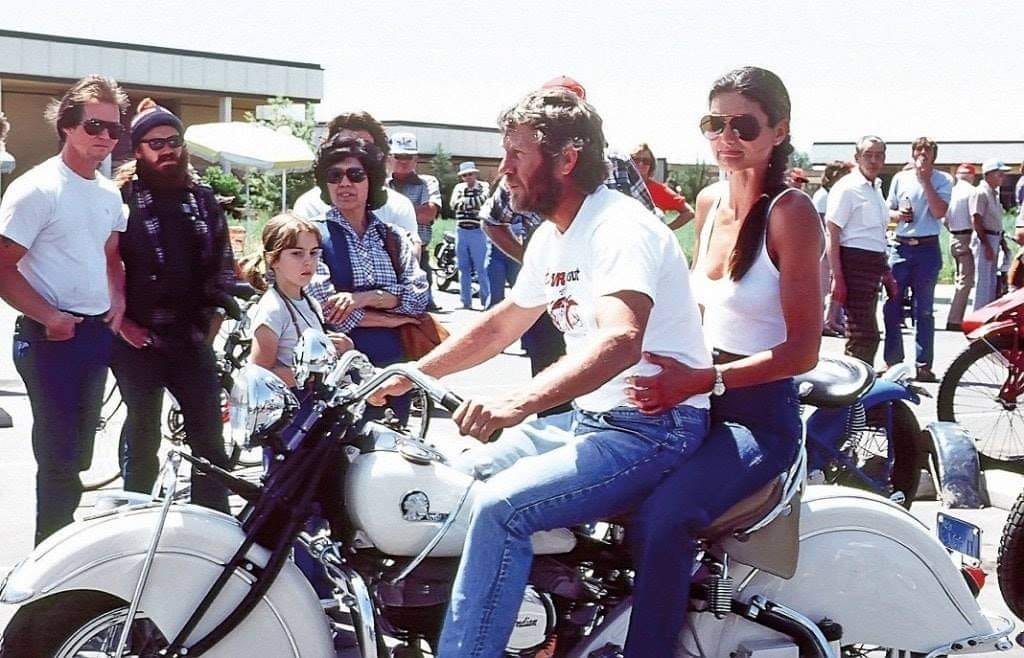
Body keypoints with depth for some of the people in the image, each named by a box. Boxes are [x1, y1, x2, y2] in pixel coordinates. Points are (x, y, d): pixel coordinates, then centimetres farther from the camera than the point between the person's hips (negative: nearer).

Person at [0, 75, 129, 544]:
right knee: (59, 452, -4)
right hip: (52, 336, -7)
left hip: (98, 331, 7)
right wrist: (48, 316, -19)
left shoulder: (109, 193, 10)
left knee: (80, 449, 16)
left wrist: (118, 304, 6)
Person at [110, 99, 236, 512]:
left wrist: (215, 317, 8)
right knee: (143, 438, 7)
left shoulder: (202, 199, 10)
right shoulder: (120, 198, -4)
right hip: (139, 340, -4)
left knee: (209, 438, 5)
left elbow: (223, 262, 15)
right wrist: (120, 321, -9)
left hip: (193, 338, 4)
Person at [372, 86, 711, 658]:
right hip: (590, 419, 10)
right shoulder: (552, 237, 11)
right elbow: (504, 323, 24)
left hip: (653, 428, -10)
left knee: (501, 506, -26)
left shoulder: (619, 227, -19)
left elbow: (619, 342, -36)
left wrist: (518, 402, -48)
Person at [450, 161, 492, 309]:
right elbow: (454, 205, -3)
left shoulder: (484, 186, 2)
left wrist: (464, 201, -5)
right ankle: (466, 301, 14)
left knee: (481, 269, -4)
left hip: (478, 232, -4)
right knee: (463, 269, 8)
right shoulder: (459, 187, 11)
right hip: (461, 231, 4)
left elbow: (482, 201, -16)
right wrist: (473, 202, -9)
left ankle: (487, 301, 1)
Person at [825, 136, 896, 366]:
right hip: (854, 263, -9)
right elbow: (832, 235, -15)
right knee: (865, 337, -10)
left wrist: (885, 271, 24)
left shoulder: (876, 189, 17)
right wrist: (838, 277, -21)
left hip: (874, 265, 9)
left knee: (865, 335, 16)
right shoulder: (847, 188, -10)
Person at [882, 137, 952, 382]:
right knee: (892, 306, 0)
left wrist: (925, 180, -11)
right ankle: (892, 360, 10)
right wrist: (898, 215, -5)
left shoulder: (943, 180, 2)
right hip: (901, 247, 2)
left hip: (928, 249, -2)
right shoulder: (900, 178, 9)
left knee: (924, 310, 2)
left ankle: (923, 364, 7)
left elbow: (939, 211, -11)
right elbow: (888, 211, 17)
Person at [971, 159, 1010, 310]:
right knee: (983, 281, -7)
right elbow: (976, 220, -19)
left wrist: (1001, 241, 17)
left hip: (995, 239, 10)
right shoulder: (981, 192, -14)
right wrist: (986, 245, -21)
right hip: (984, 240, -10)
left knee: (993, 280, 15)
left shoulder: (994, 193, 15)